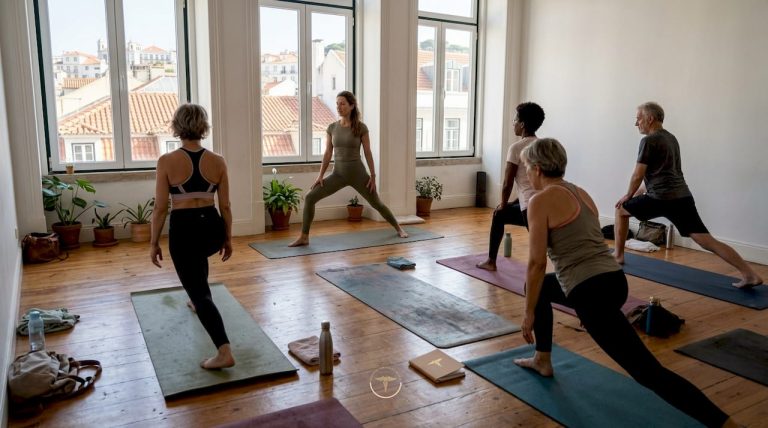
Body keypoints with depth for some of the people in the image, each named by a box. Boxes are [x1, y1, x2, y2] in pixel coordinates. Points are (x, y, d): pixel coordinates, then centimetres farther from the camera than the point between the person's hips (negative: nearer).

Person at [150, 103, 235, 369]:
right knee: (199, 256, 40)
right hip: (212, 227, 4)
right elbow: (225, 206, 3)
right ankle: (198, 301, 57)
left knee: (199, 292, 2)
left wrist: (154, 243, 4)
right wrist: (228, 239, 14)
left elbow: (161, 208, -8)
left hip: (183, 231, -4)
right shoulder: (218, 161, -2)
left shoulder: (167, 161, -11)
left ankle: (224, 352, -9)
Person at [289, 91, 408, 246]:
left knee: (377, 204, 10)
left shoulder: (361, 127, -8)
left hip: (358, 173, -3)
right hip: (338, 173, 3)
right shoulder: (332, 127, 1)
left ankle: (398, 228, 35)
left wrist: (373, 176, -4)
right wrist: (320, 175, -1)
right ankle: (304, 237, -3)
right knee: (310, 197, -12)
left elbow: (368, 153, -4)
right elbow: (328, 153, 4)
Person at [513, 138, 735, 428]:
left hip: (593, 293, -10)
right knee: (538, 287, 30)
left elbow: (537, 263, -11)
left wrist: (528, 312, 0)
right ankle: (542, 360, 40)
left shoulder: (541, 201, -9)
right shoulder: (580, 192, 16)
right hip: (612, 280, 10)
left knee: (648, 373, -6)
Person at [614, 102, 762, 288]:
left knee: (621, 209, 16)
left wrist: (628, 195, 10)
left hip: (661, 198, -7)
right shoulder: (671, 138, 23)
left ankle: (618, 255, 21)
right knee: (707, 240, 1)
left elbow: (638, 175, -5)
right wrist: (638, 193, 33)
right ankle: (750, 274, -9)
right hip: (683, 197, 8)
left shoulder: (649, 141, -5)